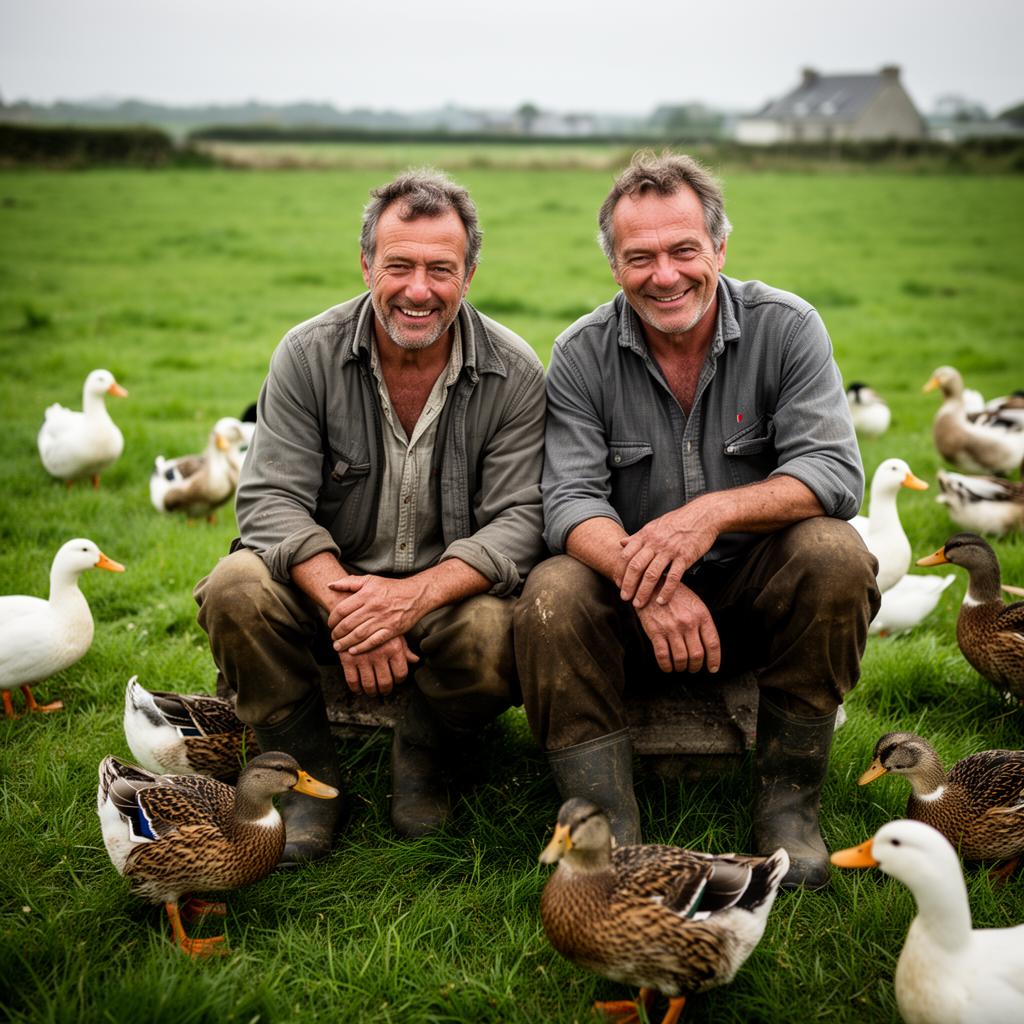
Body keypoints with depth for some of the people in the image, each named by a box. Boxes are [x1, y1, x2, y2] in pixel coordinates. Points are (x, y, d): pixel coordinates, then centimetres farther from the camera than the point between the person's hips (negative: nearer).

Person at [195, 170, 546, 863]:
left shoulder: (513, 373, -8)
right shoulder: (309, 355, -7)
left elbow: (519, 519, -13)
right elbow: (271, 500, -12)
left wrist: (414, 597, -31)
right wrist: (342, 603, -31)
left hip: (451, 591, -1)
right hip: (327, 580, 1)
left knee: (495, 638, -33)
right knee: (236, 591, -28)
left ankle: (423, 755, 3)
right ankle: (308, 770, -3)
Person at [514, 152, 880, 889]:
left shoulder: (786, 327, -7)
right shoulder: (583, 356, -5)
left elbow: (835, 471, -17)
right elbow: (572, 500, -14)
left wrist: (715, 511, -35)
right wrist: (643, 579, -36)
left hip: (758, 587, 0)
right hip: (634, 596, 0)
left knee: (835, 554, -30)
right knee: (552, 598, -29)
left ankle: (789, 799, -13)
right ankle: (611, 837, -20)